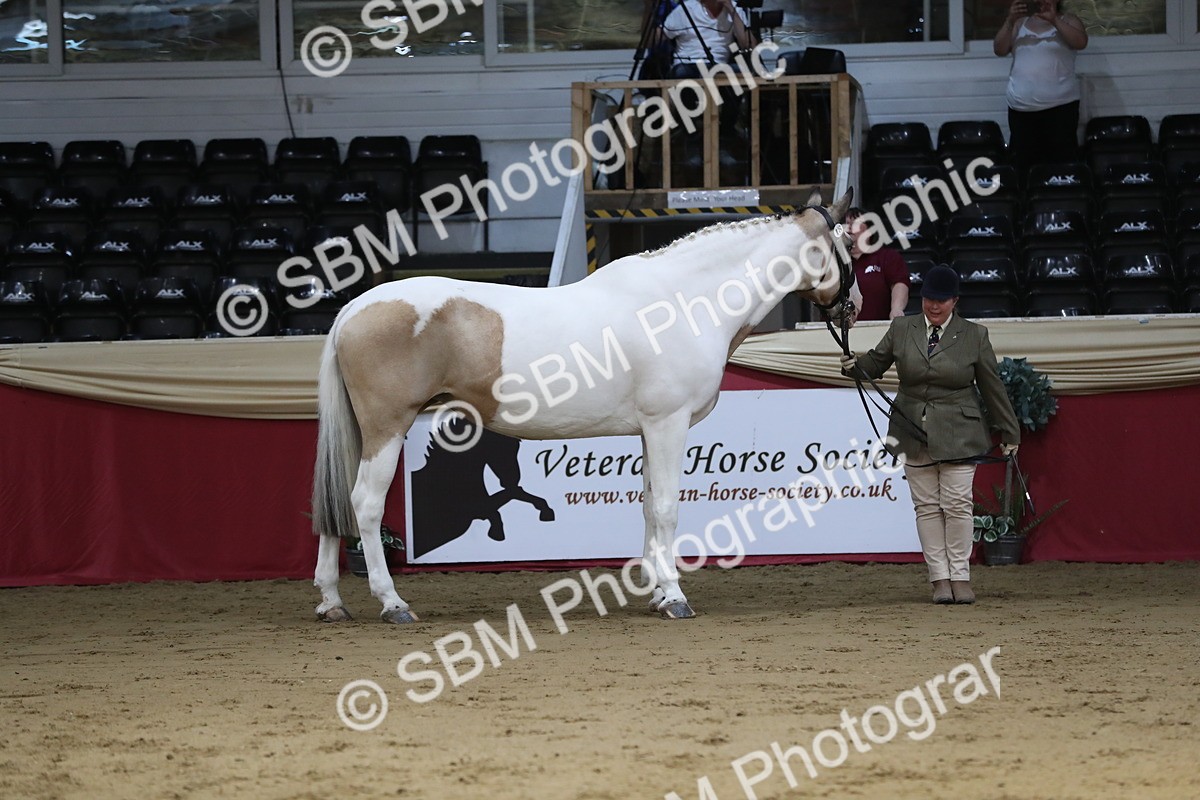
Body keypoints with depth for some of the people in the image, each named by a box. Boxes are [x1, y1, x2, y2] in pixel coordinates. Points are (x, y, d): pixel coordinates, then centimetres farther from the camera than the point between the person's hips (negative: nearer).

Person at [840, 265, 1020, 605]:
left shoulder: (974, 335, 2)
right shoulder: (901, 329, 7)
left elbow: (992, 386, 7)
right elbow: (876, 362, 15)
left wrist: (1009, 433, 11)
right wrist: (854, 364, -10)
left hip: (957, 434, -2)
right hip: (913, 433, 2)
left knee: (958, 505, -5)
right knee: (927, 506, 2)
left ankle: (960, 576, 3)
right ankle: (939, 578, 5)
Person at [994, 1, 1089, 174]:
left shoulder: (1067, 21, 7)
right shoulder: (1020, 23, 15)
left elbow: (1081, 42, -12)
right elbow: (999, 49, 5)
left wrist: (1054, 20, -19)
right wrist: (1010, 21, -8)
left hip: (1060, 106, -3)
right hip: (1021, 107, 3)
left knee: (1063, 162, -8)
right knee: (1023, 163, 1)